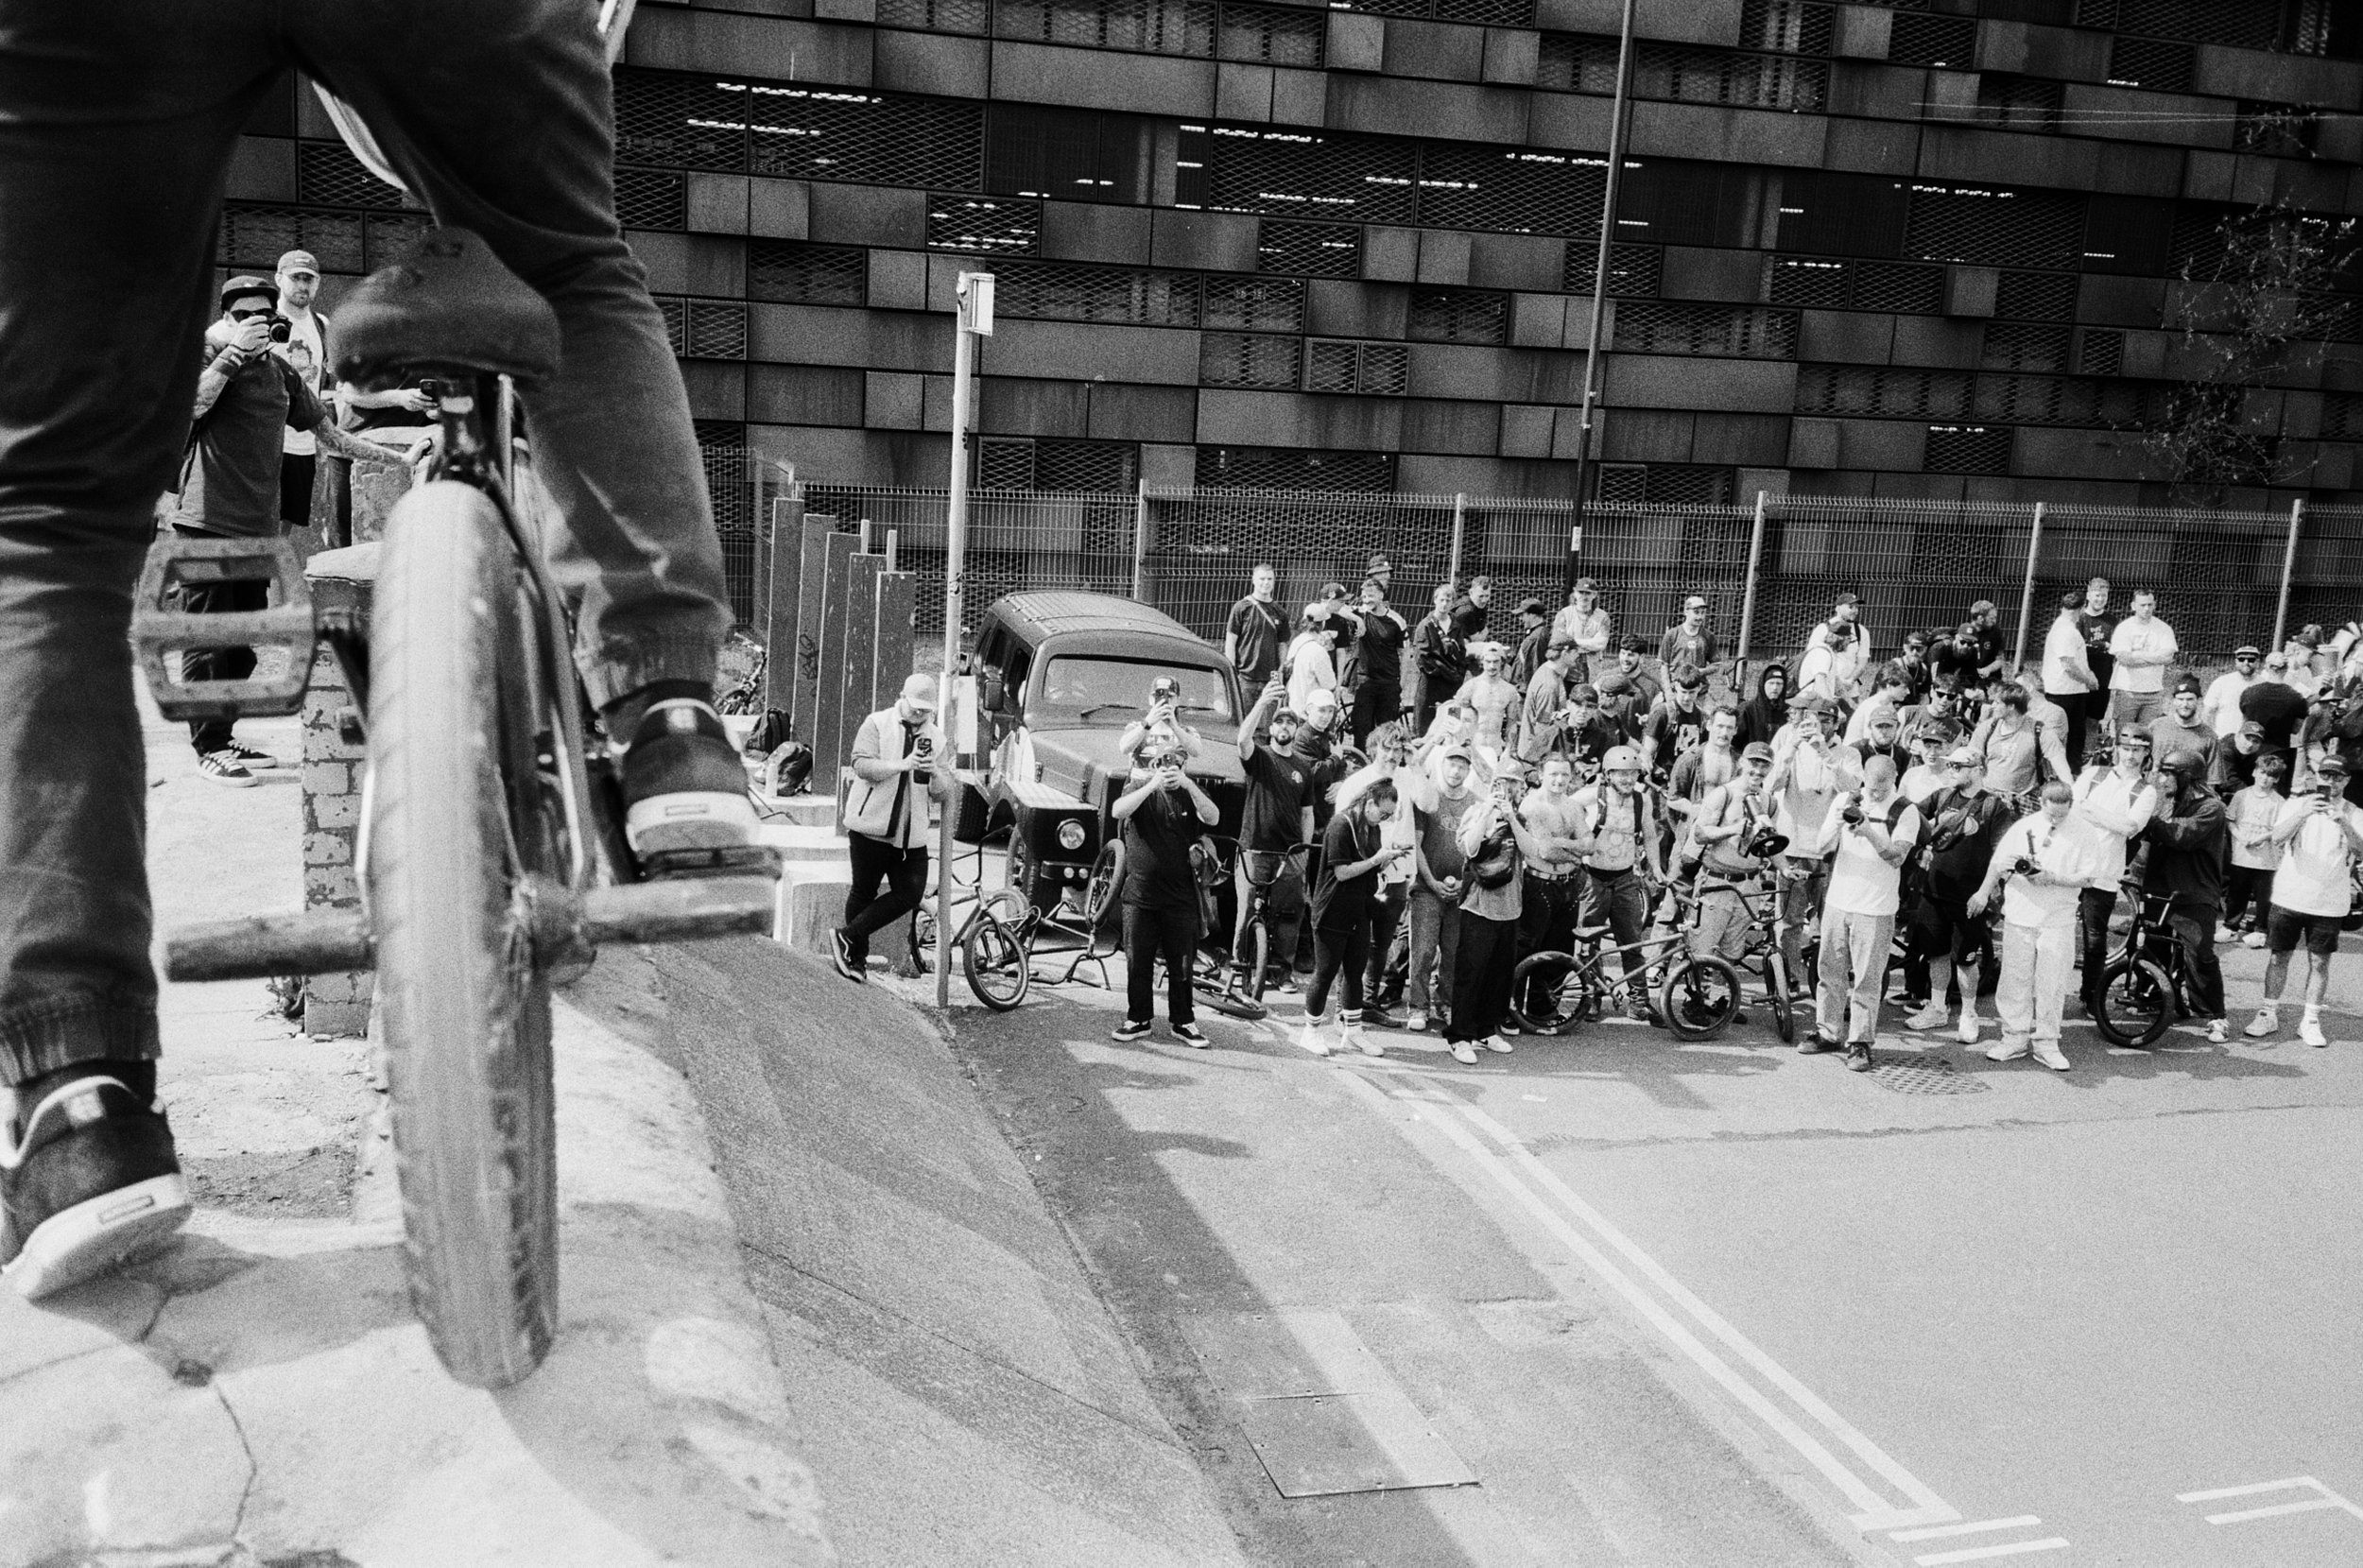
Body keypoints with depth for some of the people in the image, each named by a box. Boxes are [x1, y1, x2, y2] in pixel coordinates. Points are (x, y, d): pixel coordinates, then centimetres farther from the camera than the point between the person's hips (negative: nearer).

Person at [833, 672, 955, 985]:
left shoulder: (936, 739, 10)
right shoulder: (877, 724, -2)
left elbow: (944, 793, 7)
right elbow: (862, 765, -16)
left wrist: (935, 773, -15)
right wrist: (902, 765, -27)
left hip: (912, 834, 4)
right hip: (871, 826, -4)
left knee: (910, 894, -3)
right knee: (863, 893, 5)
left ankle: (847, 938, 9)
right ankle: (857, 958, 21)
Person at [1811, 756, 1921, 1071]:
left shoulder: (1905, 812, -5)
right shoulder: (1845, 801, 4)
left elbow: (1897, 857, -14)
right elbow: (1822, 847, -1)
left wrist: (1870, 833, -29)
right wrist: (1838, 823, -20)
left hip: (1876, 908, -4)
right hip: (1838, 900, 4)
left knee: (1867, 979, -3)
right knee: (1830, 971, 11)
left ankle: (1860, 1042, 4)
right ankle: (1826, 1032, 23)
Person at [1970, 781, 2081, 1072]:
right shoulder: (2023, 827, 4)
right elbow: (1998, 862, 12)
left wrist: (2051, 877, -19)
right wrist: (1984, 893, 13)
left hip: (2058, 920, -2)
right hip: (2019, 915, 2)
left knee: (2052, 983, -1)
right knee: (2015, 978, 5)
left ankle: (2046, 1044, 9)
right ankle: (2015, 1037, 15)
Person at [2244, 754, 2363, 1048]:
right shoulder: (2296, 803, 1)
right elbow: (2277, 837, -15)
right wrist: (2304, 813, -30)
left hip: (2328, 903, 0)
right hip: (2288, 898, 0)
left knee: (2319, 961, 4)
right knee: (2277, 956, 5)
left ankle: (2310, 1021, 14)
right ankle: (2269, 1015, 15)